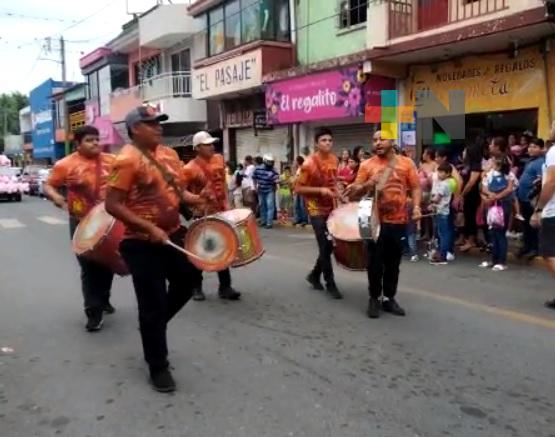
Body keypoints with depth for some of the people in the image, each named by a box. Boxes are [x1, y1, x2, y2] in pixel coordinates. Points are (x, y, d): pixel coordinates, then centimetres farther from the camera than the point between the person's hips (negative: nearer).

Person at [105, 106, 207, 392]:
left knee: (187, 282, 19)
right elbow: (112, 205, -20)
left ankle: (154, 326, 43)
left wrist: (192, 198, -3)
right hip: (143, 243, -8)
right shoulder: (128, 160, -17)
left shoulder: (169, 154, 7)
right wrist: (149, 228, -25)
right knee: (152, 304, 1)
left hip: (173, 234, 8)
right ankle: (158, 367, 18)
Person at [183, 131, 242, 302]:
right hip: (202, 215, -5)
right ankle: (196, 287, 21)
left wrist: (226, 203, 9)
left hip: (220, 212, 5)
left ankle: (225, 287, 15)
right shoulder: (190, 168, -15)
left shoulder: (219, 159, 3)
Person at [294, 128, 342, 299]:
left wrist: (338, 194, 3)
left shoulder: (334, 159, 3)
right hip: (316, 209, -7)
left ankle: (315, 275, 30)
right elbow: (298, 188, -15)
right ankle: (330, 284, 8)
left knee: (329, 245, 11)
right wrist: (320, 190, -23)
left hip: (332, 208, 7)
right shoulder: (309, 164, -17)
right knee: (325, 246, -5)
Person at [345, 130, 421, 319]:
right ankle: (374, 299, 17)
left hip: (398, 220, 1)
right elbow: (356, 192, 2)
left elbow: (415, 187, 6)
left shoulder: (406, 163, 5)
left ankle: (390, 298, 24)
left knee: (393, 263, 11)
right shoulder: (367, 165, 2)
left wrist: (416, 207, -10)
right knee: (375, 263, 3)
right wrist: (367, 185, -18)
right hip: (376, 220, -1)